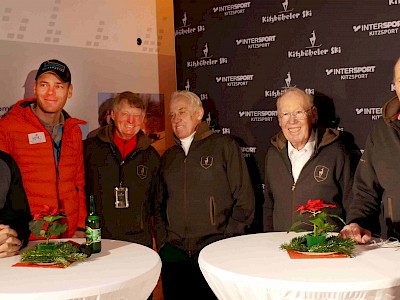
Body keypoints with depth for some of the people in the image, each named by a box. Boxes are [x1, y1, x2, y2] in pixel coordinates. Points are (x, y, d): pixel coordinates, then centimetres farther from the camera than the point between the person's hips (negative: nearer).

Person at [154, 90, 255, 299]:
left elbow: (244, 200, -3)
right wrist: (162, 241, 6)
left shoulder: (224, 145, 1)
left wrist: (226, 243, -8)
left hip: (214, 252, -4)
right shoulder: (168, 157, 15)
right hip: (173, 252, 4)